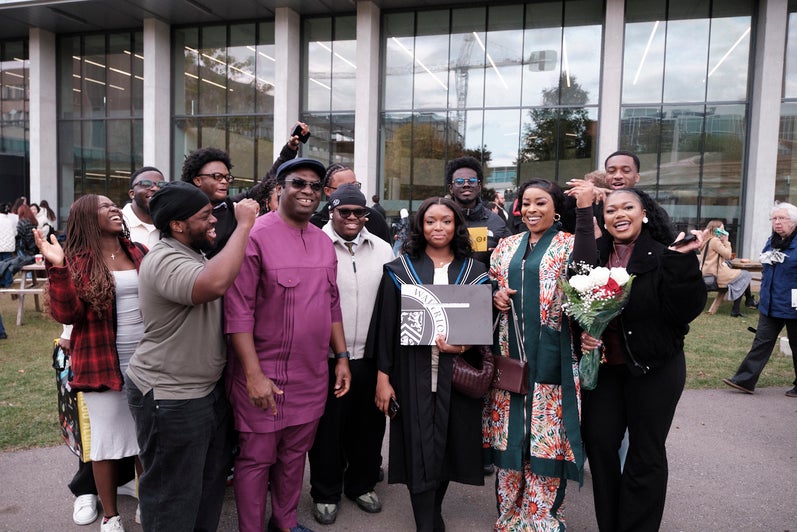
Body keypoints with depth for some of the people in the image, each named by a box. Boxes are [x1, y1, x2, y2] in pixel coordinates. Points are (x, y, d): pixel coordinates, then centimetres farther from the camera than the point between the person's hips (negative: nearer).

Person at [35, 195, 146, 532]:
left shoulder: (138, 253, 7)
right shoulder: (77, 262, -5)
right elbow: (67, 314, -15)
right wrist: (57, 268, -22)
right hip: (103, 365, -4)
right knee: (108, 438, 10)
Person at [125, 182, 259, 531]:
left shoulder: (194, 254, 8)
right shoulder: (165, 261, -25)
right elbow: (216, 283, -44)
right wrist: (244, 224, -36)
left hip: (209, 389, 10)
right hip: (170, 399, -10)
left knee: (211, 480, 24)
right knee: (174, 495, 9)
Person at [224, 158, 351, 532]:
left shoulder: (323, 241, 7)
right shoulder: (255, 236, -13)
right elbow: (238, 311, -16)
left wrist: (342, 357, 11)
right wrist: (254, 374, -19)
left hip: (313, 374, 6)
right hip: (264, 374, -6)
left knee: (295, 453, 20)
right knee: (256, 459, 9)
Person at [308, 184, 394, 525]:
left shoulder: (383, 250, 5)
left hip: (371, 356, 4)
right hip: (326, 357, -3)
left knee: (368, 425, 16)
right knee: (328, 428, 10)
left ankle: (361, 484, 37)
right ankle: (326, 493, 30)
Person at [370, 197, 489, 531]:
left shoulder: (473, 271, 4)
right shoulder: (400, 270, 0)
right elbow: (387, 325, -1)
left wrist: (466, 344, -15)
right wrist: (382, 377, -5)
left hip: (457, 374, 2)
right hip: (413, 374, -2)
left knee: (448, 444, 11)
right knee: (420, 449, 1)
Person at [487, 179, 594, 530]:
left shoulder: (569, 245, -3)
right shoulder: (506, 247, 11)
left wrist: (585, 209, -27)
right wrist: (495, 296, -5)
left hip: (549, 357, -4)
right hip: (509, 353, 4)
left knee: (546, 434, 3)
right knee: (509, 432, 11)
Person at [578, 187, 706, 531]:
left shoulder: (664, 256, -10)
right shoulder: (593, 255, 0)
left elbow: (687, 310, -19)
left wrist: (682, 262, -27)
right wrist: (581, 333, -7)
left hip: (654, 370, -3)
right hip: (603, 367, 4)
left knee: (646, 453, 10)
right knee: (598, 444, 10)